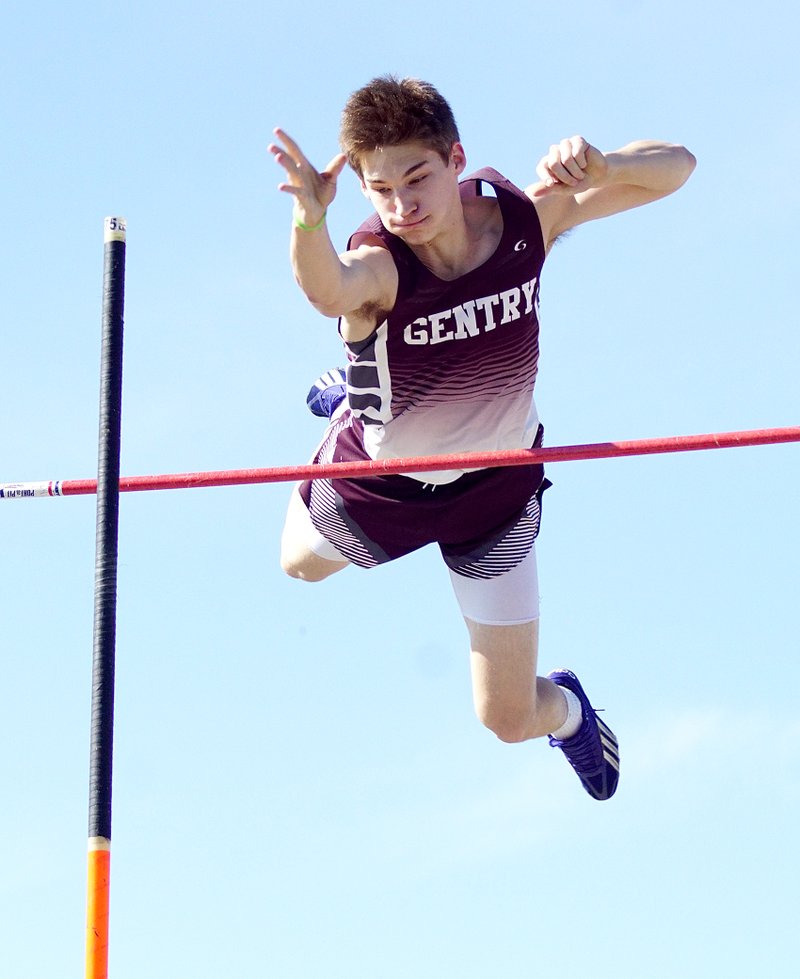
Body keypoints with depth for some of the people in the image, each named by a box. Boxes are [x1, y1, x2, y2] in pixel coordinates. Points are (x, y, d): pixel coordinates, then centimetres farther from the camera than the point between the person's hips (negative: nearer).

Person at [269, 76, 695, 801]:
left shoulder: (523, 218, -25)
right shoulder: (375, 264, -36)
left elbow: (675, 168, -18)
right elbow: (327, 290, -62)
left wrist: (598, 167, -40)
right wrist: (309, 221, -85)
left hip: (495, 492, 0)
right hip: (380, 473, 0)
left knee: (510, 720, 5)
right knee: (303, 563, 35)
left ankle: (567, 709, 44)